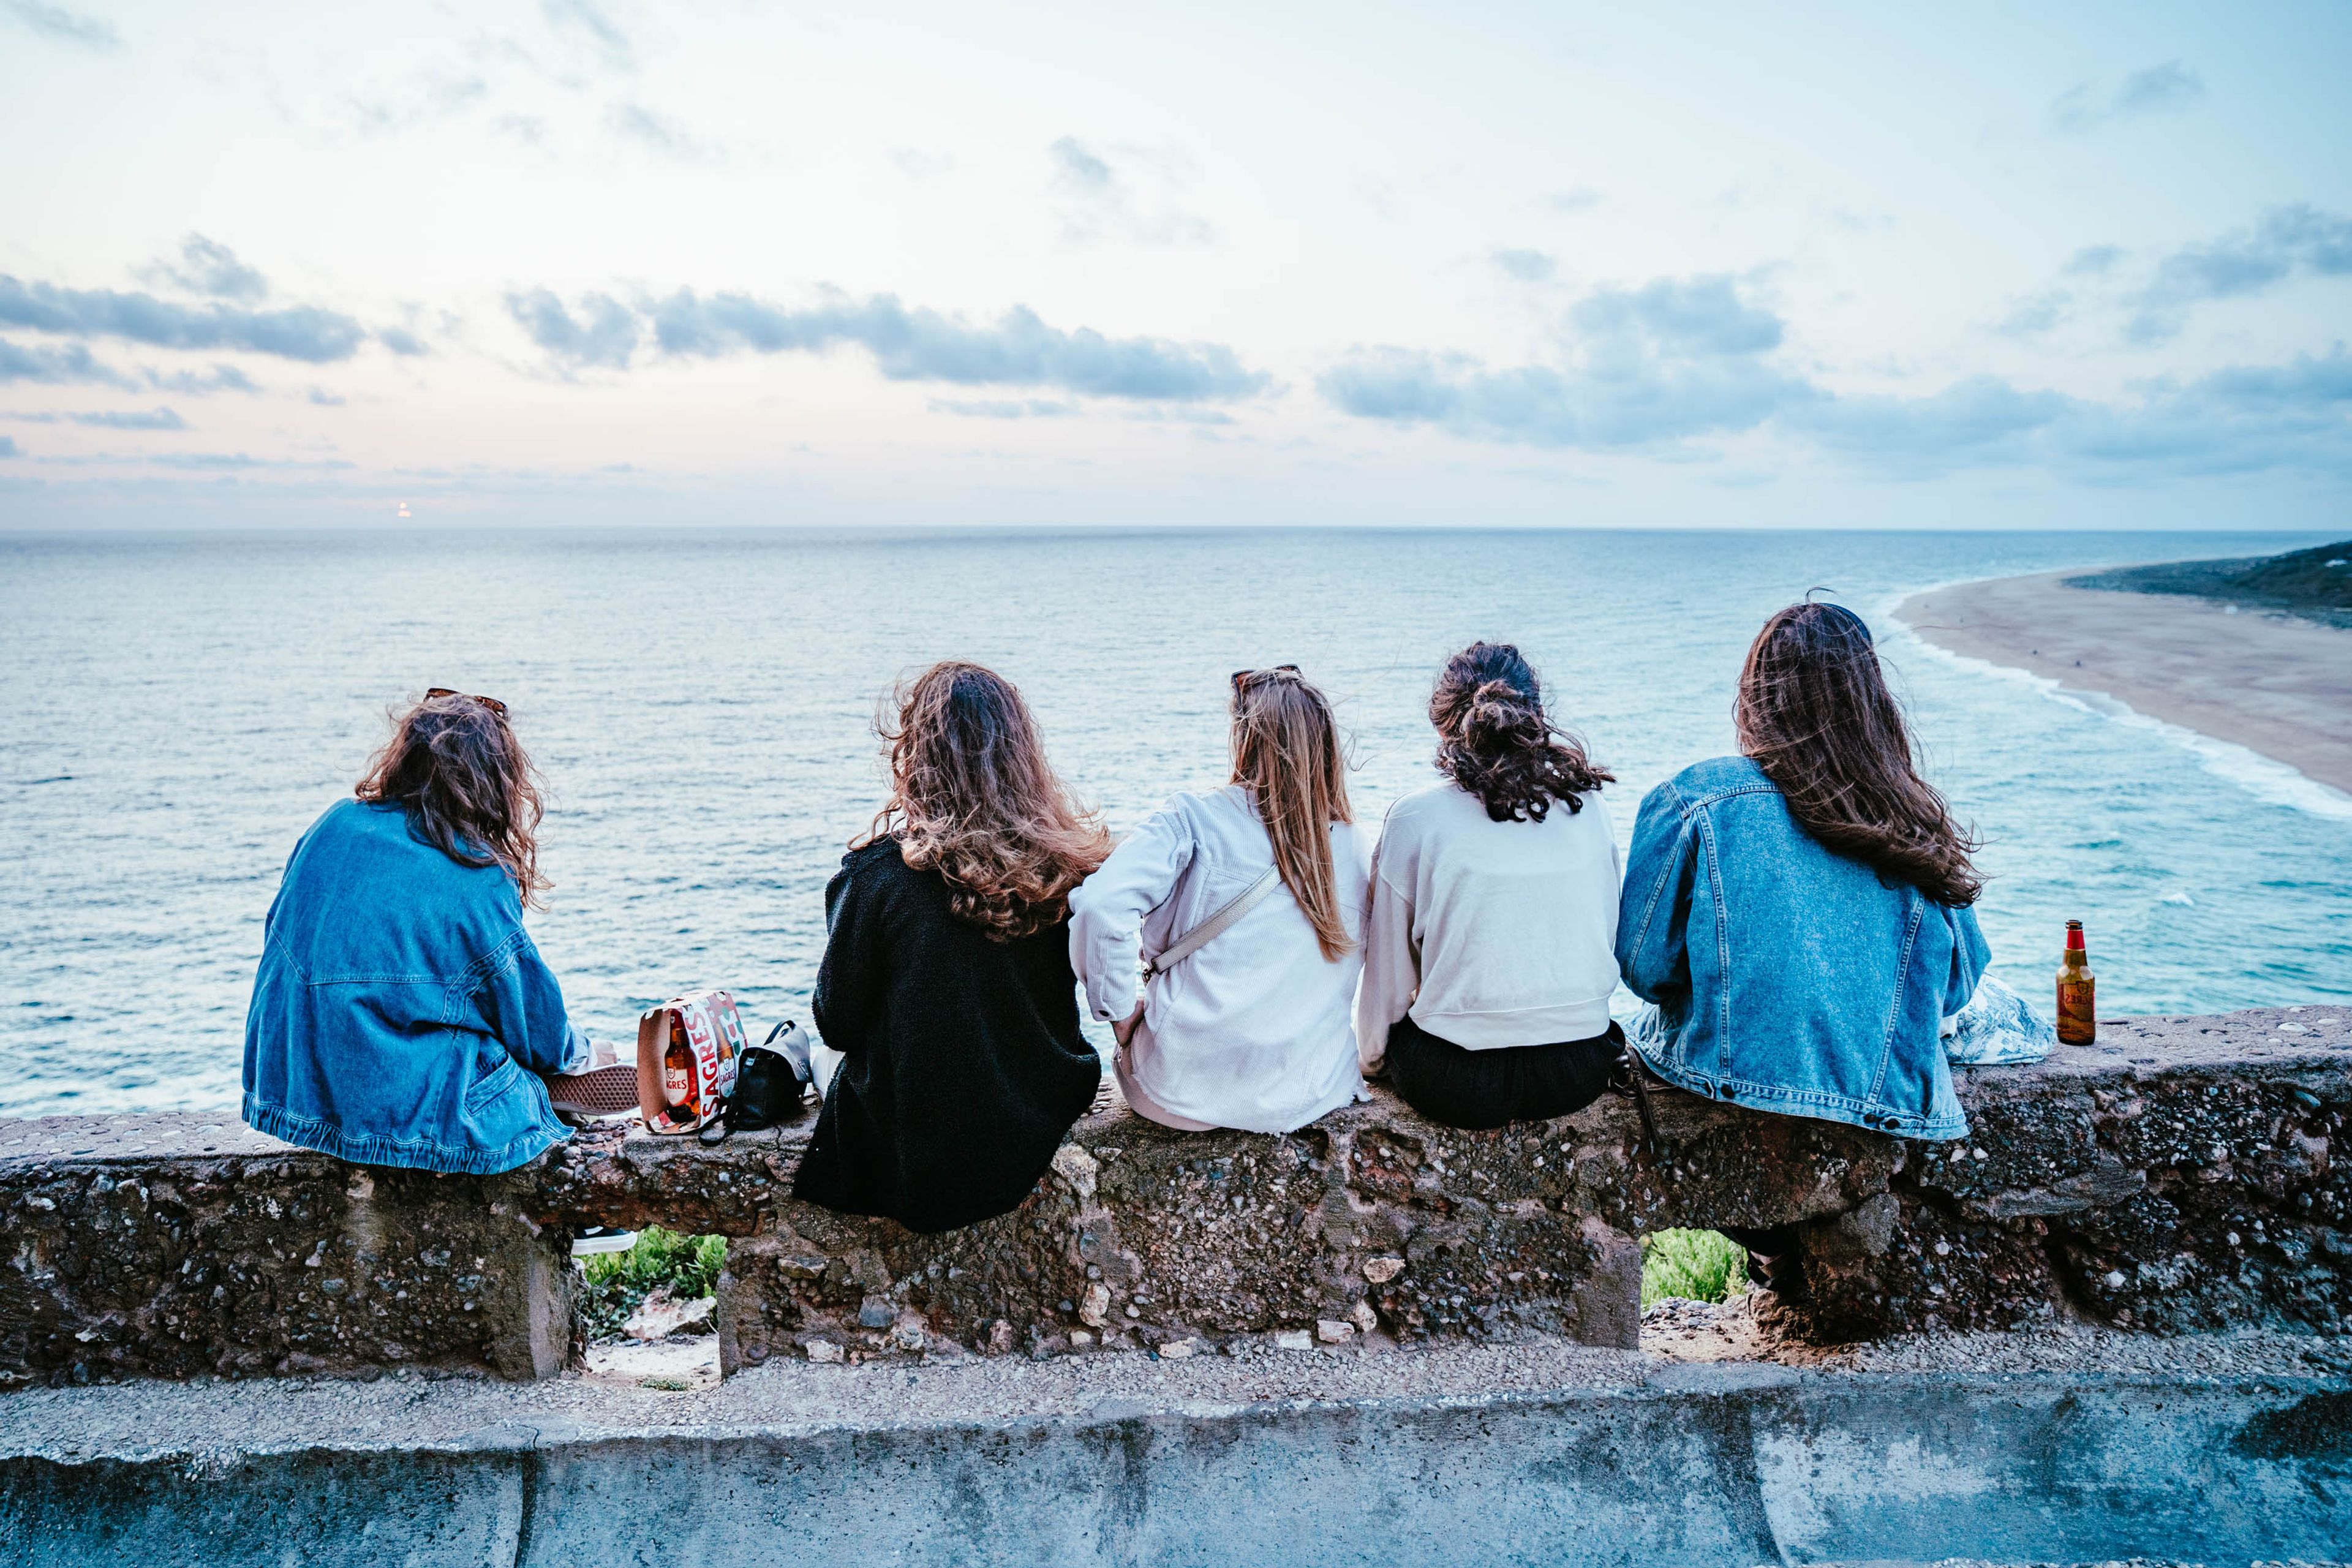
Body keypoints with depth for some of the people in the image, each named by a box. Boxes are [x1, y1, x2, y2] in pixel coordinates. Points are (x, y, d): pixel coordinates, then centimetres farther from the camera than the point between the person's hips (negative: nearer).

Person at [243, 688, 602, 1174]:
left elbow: (280, 935, 15)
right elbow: (538, 1030, -4)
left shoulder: (334, 826, 1)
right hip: (412, 1117, -7)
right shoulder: (480, 883, -14)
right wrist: (583, 1054, 19)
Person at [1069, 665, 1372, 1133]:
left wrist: (1121, 1012, -9)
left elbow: (1101, 906, -23)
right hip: (1304, 1096, 2)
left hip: (1183, 1089, -2)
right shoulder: (1351, 844, 0)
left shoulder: (1194, 818, -11)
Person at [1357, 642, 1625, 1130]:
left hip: (1456, 1085, -3)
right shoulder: (1589, 808, 0)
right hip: (1579, 1077, 3)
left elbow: (1388, 970, -2)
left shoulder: (1415, 819, -9)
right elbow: (1610, 942, 9)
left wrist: (1371, 1055, 17)